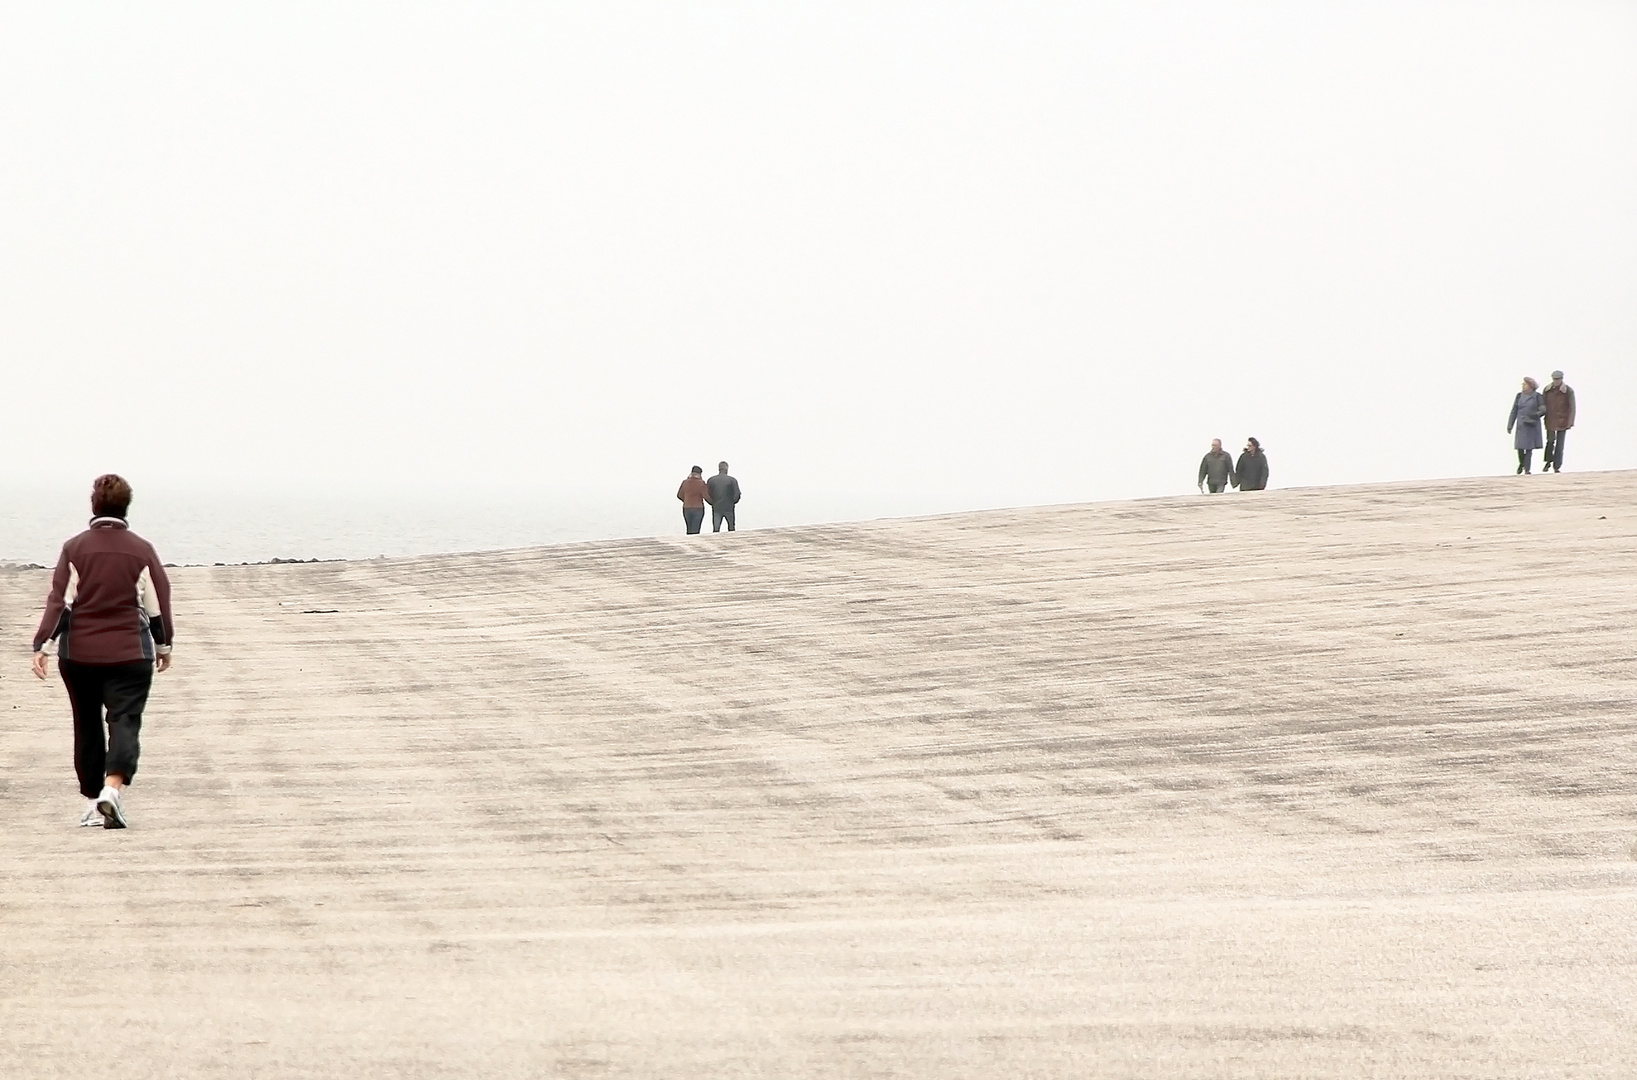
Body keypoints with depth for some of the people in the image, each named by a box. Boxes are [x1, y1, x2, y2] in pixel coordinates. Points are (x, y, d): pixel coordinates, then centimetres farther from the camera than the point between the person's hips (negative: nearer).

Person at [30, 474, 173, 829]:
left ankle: (92, 803, 20)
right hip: (130, 653, -1)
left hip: (78, 654, 1)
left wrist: (41, 645, -7)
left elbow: (59, 601, -7)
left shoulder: (75, 549, -2)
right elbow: (159, 603, 4)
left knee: (87, 726, 15)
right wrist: (163, 644, 17)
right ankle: (112, 788, -29)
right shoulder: (142, 550, 0)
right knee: (124, 723, -5)